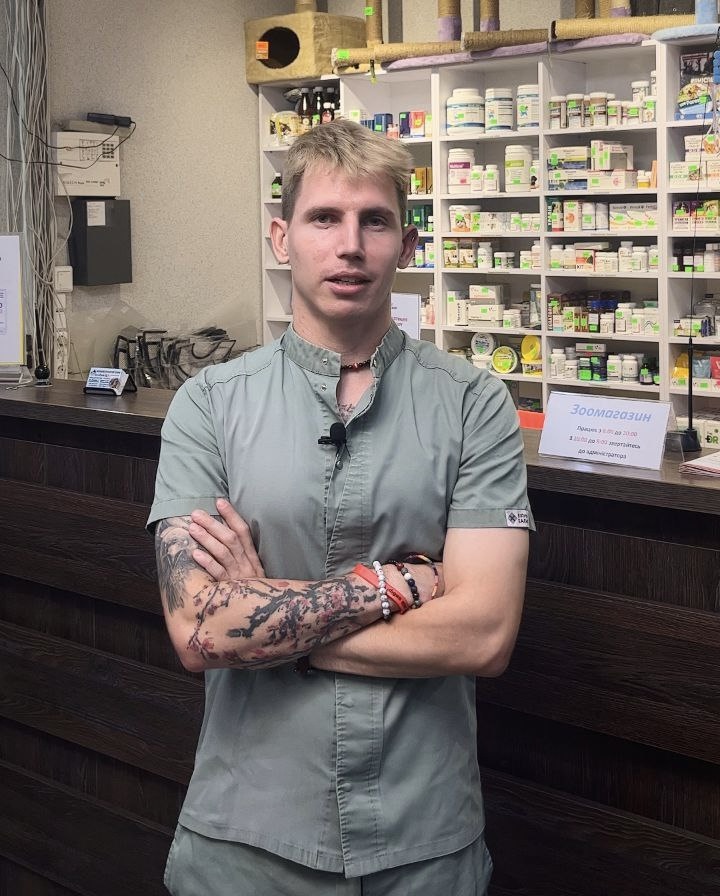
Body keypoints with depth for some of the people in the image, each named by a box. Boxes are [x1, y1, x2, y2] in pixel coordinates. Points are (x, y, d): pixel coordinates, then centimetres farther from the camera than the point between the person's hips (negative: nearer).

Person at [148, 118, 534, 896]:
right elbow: (200, 632, -15)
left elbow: (483, 633, -15)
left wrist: (262, 610, -13)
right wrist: (394, 581, -15)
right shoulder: (208, 405, -5)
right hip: (247, 832, 0)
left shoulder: (473, 405, -6)